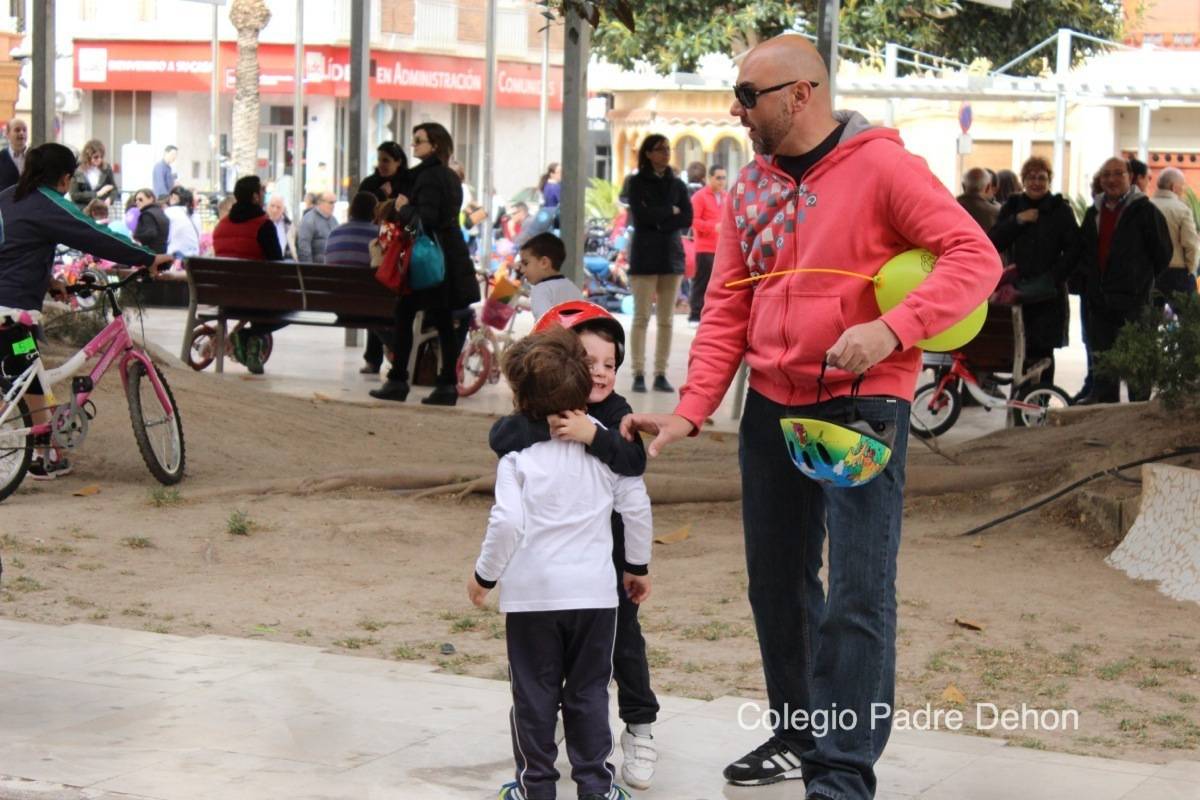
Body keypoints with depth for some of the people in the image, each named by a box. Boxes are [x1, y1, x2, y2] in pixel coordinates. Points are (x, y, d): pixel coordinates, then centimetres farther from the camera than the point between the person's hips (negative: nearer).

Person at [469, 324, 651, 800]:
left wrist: (485, 575, -2)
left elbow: (507, 522, -16)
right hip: (595, 590, 3)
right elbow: (636, 507, 4)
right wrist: (638, 566, 17)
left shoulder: (517, 454, -9)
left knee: (534, 693, 8)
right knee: (589, 691, 11)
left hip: (532, 592, -3)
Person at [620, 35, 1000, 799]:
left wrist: (892, 329, -28)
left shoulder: (881, 166, -11)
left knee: (858, 594, -8)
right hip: (771, 407, 7)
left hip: (861, 407, -6)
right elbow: (726, 309, 7)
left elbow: (975, 257, -16)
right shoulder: (750, 186, 7)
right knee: (777, 580, 15)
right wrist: (691, 411, -4)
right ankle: (797, 735, 31)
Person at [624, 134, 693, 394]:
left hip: (671, 255, 3)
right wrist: (670, 211, -4)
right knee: (641, 317, -5)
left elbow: (687, 219, 0)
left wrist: (657, 219, -10)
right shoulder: (637, 182, 2)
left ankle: (661, 374, 5)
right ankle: (639, 373, -4)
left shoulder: (677, 185, 11)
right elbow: (640, 214, -11)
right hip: (645, 255, -3)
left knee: (667, 320, 2)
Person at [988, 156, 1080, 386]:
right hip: (1016, 288, 2)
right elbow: (993, 242, 4)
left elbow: (1073, 249, 0)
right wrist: (1017, 220, -8)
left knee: (1042, 350, -4)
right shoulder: (1012, 207, 12)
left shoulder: (1060, 210, 5)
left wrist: (1054, 277, -11)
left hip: (1049, 293, -2)